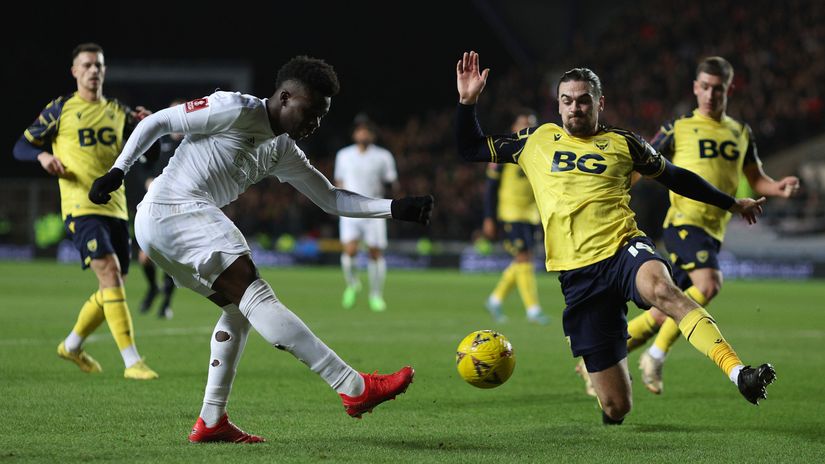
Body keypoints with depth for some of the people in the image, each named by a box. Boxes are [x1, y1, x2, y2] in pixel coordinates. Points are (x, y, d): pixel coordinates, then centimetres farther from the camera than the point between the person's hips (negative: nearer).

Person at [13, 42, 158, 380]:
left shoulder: (118, 112, 14)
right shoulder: (60, 109, 3)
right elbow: (21, 147, 7)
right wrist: (43, 155, -15)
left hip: (115, 209, 6)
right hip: (81, 208, -6)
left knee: (114, 287, 10)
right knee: (110, 274, -21)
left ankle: (72, 345, 32)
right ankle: (132, 362, -24)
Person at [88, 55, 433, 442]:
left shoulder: (282, 151, 19)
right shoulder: (235, 110, -6)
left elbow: (332, 200, 18)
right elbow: (157, 122, -4)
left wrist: (394, 208, 6)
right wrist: (117, 171, -11)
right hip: (172, 210, -10)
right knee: (255, 294, -18)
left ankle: (211, 422, 11)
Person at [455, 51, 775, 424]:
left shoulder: (623, 143, 12)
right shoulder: (538, 141, 15)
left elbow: (674, 177, 25)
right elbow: (470, 149, 21)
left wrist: (731, 203, 30)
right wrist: (467, 101, 7)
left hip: (623, 249, -1)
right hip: (577, 274, 1)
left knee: (661, 288, -41)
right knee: (615, 407, -5)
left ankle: (738, 373, -54)